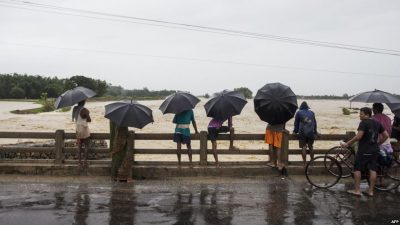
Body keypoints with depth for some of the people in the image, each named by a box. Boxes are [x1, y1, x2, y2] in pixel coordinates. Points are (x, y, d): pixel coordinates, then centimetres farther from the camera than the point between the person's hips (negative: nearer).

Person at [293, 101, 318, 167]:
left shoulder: (298, 113, 3)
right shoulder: (312, 113, 12)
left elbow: (296, 123, 5)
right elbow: (315, 123, 18)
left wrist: (295, 131, 15)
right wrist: (315, 132, 27)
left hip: (302, 133, -3)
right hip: (311, 133, 3)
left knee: (303, 147, -2)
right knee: (311, 147, 15)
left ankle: (304, 163, -4)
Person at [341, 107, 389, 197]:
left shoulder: (364, 123, -12)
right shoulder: (377, 123, 10)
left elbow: (358, 136, -21)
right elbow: (386, 135, 12)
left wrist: (347, 144, -16)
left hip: (363, 151, -7)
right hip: (374, 151, 7)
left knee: (357, 169, 2)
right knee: (373, 170, 7)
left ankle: (357, 190, 3)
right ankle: (370, 191, 12)